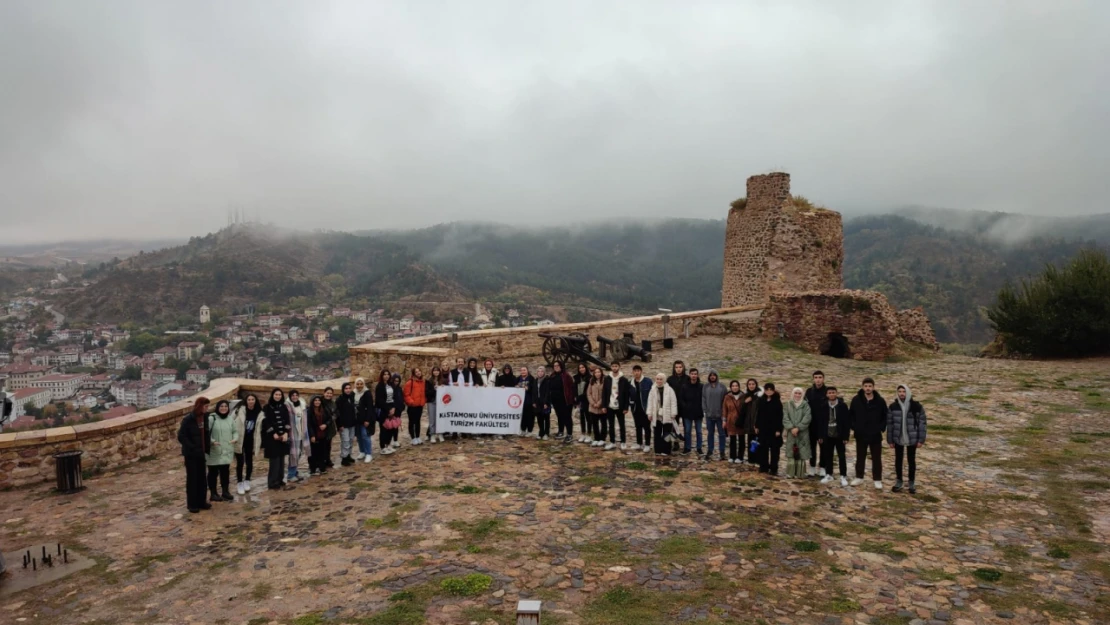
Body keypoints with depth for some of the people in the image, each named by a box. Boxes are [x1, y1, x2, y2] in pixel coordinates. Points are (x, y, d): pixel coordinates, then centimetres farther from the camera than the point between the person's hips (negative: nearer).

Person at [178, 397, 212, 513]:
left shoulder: (204, 417, 3)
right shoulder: (188, 419, -15)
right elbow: (181, 437, -16)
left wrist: (206, 450, 1)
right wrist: (193, 448, -20)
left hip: (201, 453, 6)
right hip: (191, 454, -6)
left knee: (201, 478, 11)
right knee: (192, 478, 3)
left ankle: (201, 502, 22)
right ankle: (192, 504, 12)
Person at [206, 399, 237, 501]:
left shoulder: (230, 419, 8)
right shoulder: (212, 418, -10)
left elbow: (235, 431, 15)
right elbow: (205, 433, -12)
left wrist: (235, 438, -6)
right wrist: (212, 441, -24)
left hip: (226, 451, 5)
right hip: (214, 452, -5)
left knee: (225, 472, 12)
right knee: (213, 472, 5)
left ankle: (225, 492, 25)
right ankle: (213, 493, 16)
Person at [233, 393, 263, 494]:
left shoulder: (259, 413, -2)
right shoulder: (240, 410, -11)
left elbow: (258, 430, 6)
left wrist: (257, 443, 4)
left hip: (250, 441, 3)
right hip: (239, 440, -3)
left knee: (249, 462, 12)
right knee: (240, 463, 2)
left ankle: (247, 481, 29)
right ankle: (239, 483, 14)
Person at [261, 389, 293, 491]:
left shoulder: (284, 408, 10)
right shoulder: (267, 408, -3)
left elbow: (287, 422, 5)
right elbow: (265, 423, -8)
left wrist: (286, 433, -9)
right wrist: (273, 434, -14)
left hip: (283, 436, 5)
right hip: (272, 438, -5)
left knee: (281, 460, 7)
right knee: (275, 460, -7)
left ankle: (280, 481, 15)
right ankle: (272, 483, 0)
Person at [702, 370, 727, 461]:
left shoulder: (722, 387, -1)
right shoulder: (705, 387, 4)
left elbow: (725, 400, -1)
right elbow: (703, 400, 4)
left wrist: (724, 413, -5)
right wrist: (705, 410, -4)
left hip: (720, 415, -2)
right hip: (709, 414, 2)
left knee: (721, 433, 4)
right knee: (710, 433, 11)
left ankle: (722, 453, 11)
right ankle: (710, 451, 20)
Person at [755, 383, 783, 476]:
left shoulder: (777, 401, -7)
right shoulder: (761, 400, 5)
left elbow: (780, 416, -8)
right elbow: (758, 414, 10)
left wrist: (778, 429, -13)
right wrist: (757, 426, 7)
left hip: (774, 428, -4)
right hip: (763, 428, 4)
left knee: (774, 449, 1)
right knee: (763, 448, 9)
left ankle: (773, 469, 5)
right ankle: (763, 467, 18)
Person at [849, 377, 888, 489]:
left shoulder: (880, 401, -5)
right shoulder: (856, 400, -4)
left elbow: (885, 416, 4)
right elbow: (851, 414, 6)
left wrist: (882, 428, -5)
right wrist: (854, 426, -2)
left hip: (876, 435, -1)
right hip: (860, 435, 1)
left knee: (876, 458, 5)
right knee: (860, 457, 13)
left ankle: (878, 480, 15)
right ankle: (859, 477, 25)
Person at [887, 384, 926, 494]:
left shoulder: (917, 406, -9)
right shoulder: (893, 406, -4)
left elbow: (922, 423, -6)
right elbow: (889, 423, -1)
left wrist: (921, 439, -8)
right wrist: (890, 440, -1)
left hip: (912, 439, -1)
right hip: (898, 438, 2)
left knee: (911, 460, 10)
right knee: (898, 460, 12)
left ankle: (911, 483, 24)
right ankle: (898, 481, 27)